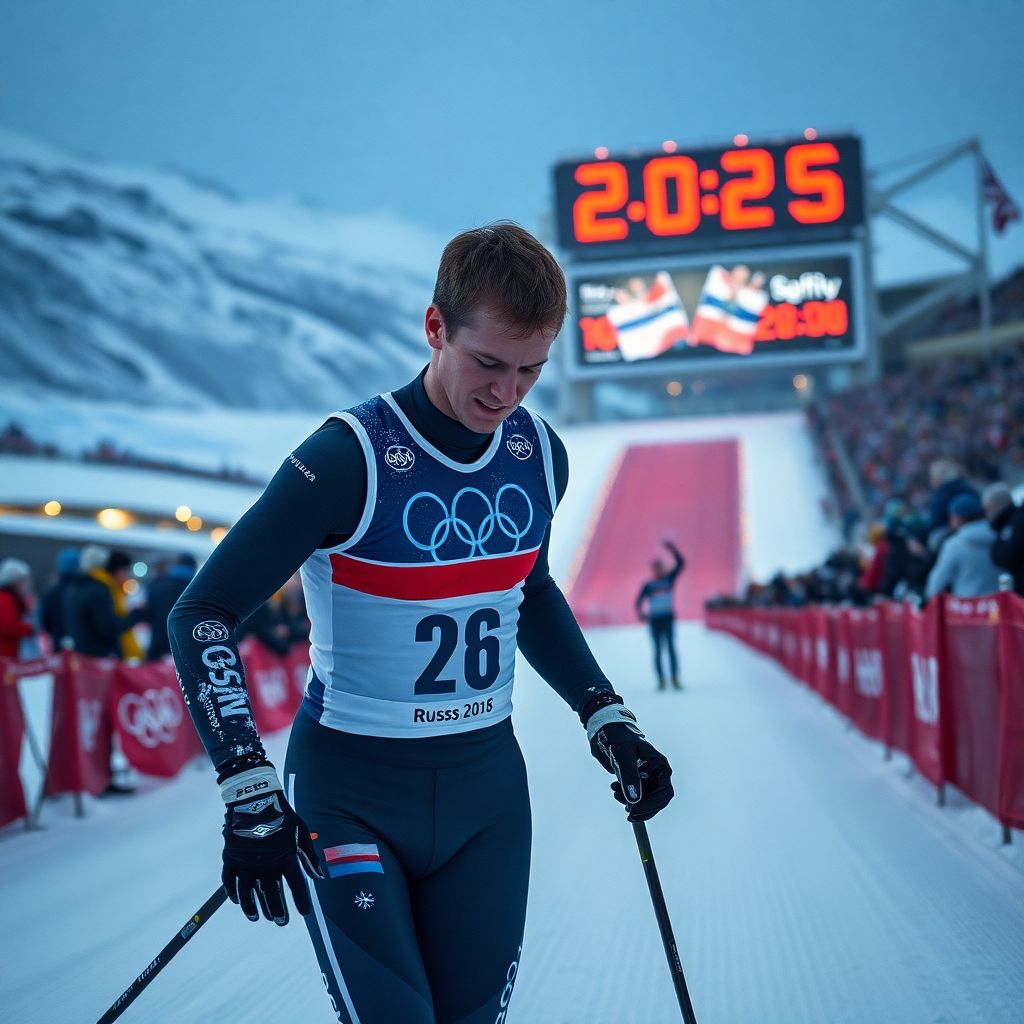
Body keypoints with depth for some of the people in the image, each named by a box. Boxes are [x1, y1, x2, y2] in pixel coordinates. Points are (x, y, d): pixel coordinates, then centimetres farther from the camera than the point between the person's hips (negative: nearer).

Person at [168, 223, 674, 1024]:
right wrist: (250, 791, -23)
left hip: (487, 787, 5)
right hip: (352, 795, -5)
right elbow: (204, 615, -15)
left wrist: (607, 720, 11)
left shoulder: (540, 456, 0)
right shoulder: (351, 460, -18)